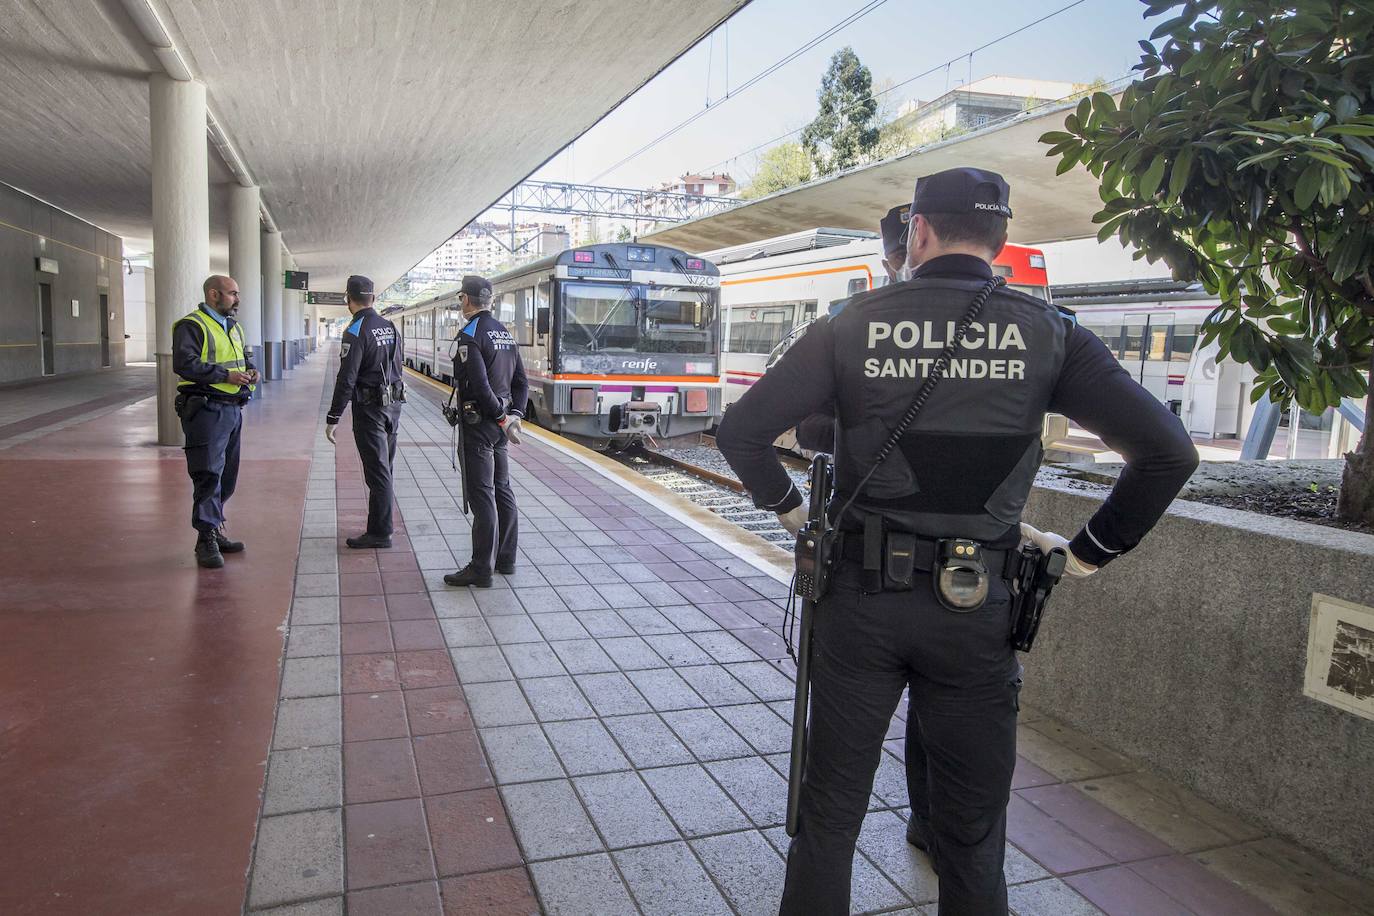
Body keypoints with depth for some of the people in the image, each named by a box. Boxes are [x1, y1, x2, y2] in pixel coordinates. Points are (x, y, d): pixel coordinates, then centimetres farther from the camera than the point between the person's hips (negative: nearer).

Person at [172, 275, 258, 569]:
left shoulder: (233, 327, 20)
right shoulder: (191, 326, -9)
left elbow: (244, 357, 28)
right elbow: (184, 363, -20)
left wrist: (251, 370, 5)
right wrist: (226, 375, -21)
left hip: (232, 410, 9)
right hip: (206, 410, -9)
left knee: (227, 476, 13)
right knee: (209, 475, -10)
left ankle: (215, 532, 24)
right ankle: (207, 539, -6)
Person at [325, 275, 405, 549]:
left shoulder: (356, 332, -15)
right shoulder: (390, 327, 9)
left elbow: (346, 379, -19)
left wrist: (333, 418, -14)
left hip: (369, 408, -8)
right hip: (393, 403, 8)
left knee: (377, 471, -5)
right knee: (384, 467, 15)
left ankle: (380, 533, 0)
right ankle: (381, 523, 25)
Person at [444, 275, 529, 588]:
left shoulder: (469, 335, -14)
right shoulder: (505, 332, 13)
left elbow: (479, 385, -23)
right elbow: (521, 382, 13)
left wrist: (502, 418, -14)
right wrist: (515, 414, 5)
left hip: (479, 423, -8)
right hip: (499, 423, 9)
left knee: (482, 495, -5)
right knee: (502, 489, 15)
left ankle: (481, 569, 0)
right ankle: (506, 559, 24)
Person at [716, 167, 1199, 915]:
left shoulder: (852, 325, -3)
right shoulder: (1046, 334, -2)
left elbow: (741, 431, -6)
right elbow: (1167, 453, -7)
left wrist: (788, 507, 9)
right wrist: (1092, 552, 3)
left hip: (860, 595, 0)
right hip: (975, 605, 1)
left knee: (830, 812, 16)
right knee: (970, 834, 17)